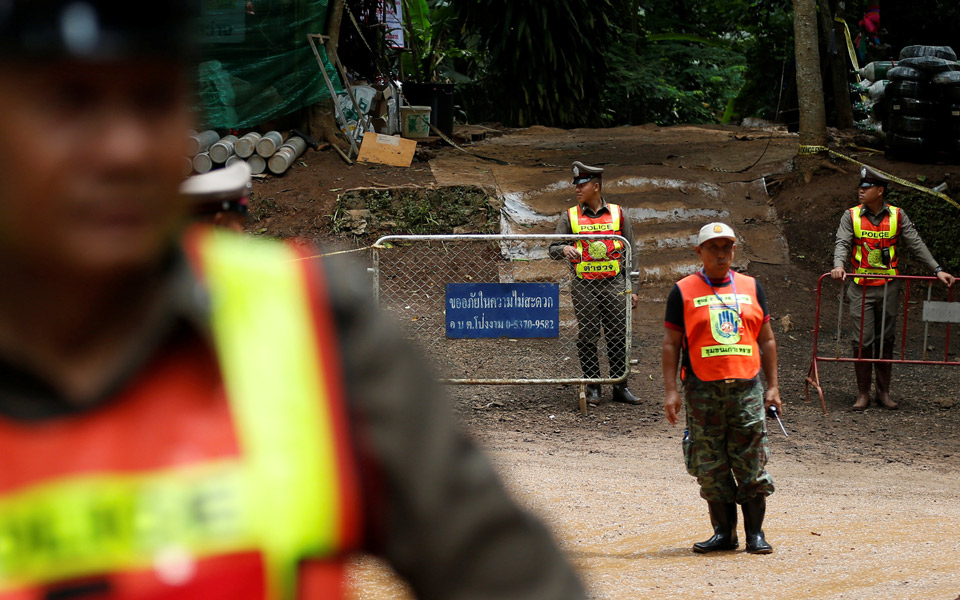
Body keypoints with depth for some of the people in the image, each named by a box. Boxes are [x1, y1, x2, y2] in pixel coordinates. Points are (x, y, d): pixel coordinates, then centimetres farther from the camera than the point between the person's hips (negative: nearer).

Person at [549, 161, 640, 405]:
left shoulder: (617, 214, 8)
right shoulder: (569, 217, 7)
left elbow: (630, 254, 11)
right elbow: (553, 249, 3)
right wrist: (565, 249, -22)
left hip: (614, 284, 0)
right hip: (584, 286, 0)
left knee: (618, 337, 1)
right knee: (587, 338, 1)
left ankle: (620, 387, 9)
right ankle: (592, 388, 10)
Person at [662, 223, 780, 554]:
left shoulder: (751, 287, 13)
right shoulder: (683, 291, 5)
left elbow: (766, 340, 16)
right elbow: (671, 343, 4)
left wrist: (772, 386, 10)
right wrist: (671, 390, -4)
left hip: (746, 387, 1)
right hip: (702, 390, -1)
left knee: (752, 464, -1)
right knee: (711, 466, 1)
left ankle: (755, 533, 7)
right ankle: (724, 533, 10)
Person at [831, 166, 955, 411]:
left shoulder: (897, 216, 4)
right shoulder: (851, 216, 2)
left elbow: (916, 244, 5)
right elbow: (842, 243, -8)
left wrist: (937, 270, -2)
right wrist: (839, 265, -29)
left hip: (888, 287, 1)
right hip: (861, 287, -1)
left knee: (885, 340, 6)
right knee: (863, 340, -4)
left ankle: (884, 392, 15)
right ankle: (863, 394, 3)